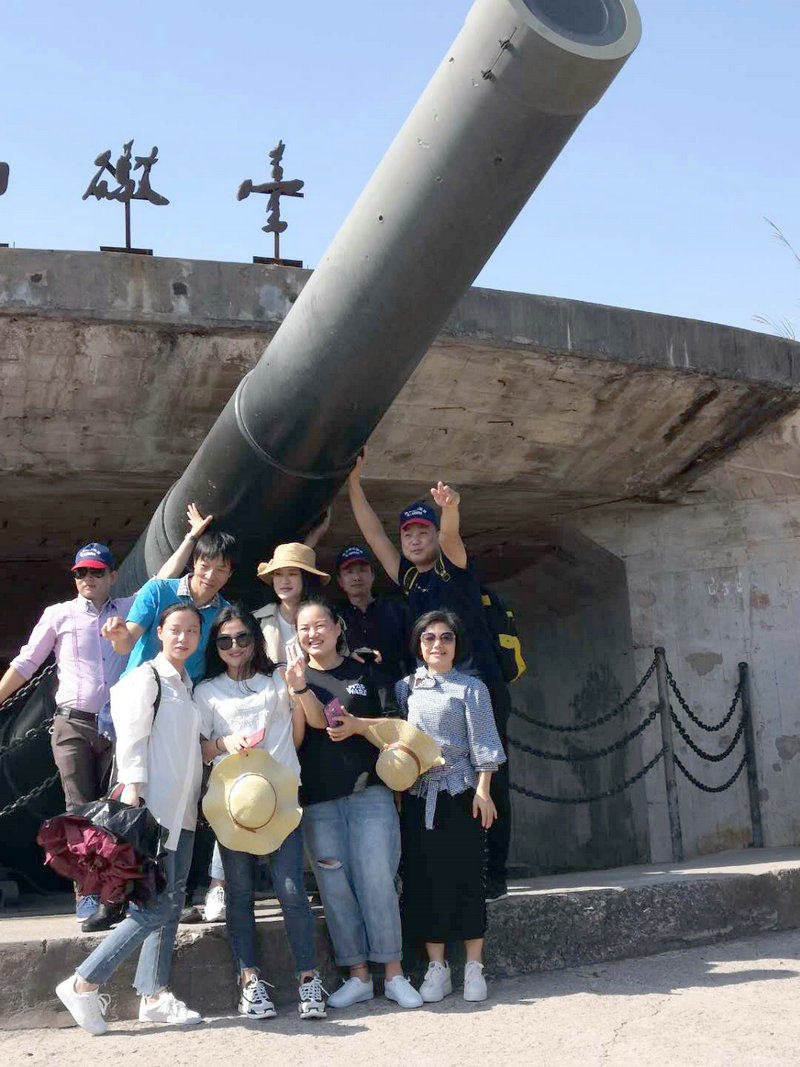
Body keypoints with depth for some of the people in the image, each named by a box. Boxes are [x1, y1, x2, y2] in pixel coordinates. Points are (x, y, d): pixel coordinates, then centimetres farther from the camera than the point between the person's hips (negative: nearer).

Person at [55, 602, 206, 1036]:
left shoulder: (187, 686, 19)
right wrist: (132, 798, -21)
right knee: (156, 906, -12)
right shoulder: (146, 678, -6)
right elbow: (131, 741, -13)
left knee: (170, 904, 7)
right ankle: (83, 984, -4)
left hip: (181, 811, 9)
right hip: (153, 809, -9)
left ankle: (154, 995, 13)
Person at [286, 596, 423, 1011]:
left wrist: (357, 725, -9)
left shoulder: (364, 672, 11)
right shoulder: (293, 677, 10)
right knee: (334, 886, 2)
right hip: (317, 797, 1)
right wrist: (298, 684, -25)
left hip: (369, 790, -1)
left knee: (377, 879, -5)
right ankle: (358, 975, 11)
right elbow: (316, 720, -8)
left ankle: (394, 972, 4)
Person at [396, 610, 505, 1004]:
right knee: (423, 879, 3)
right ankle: (436, 967, 11)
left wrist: (482, 790, -8)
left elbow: (482, 742, -1)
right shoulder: (404, 687, 11)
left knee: (466, 878, -2)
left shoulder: (471, 687, 2)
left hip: (459, 794, -3)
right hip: (417, 796, 3)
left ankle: (474, 966, 7)